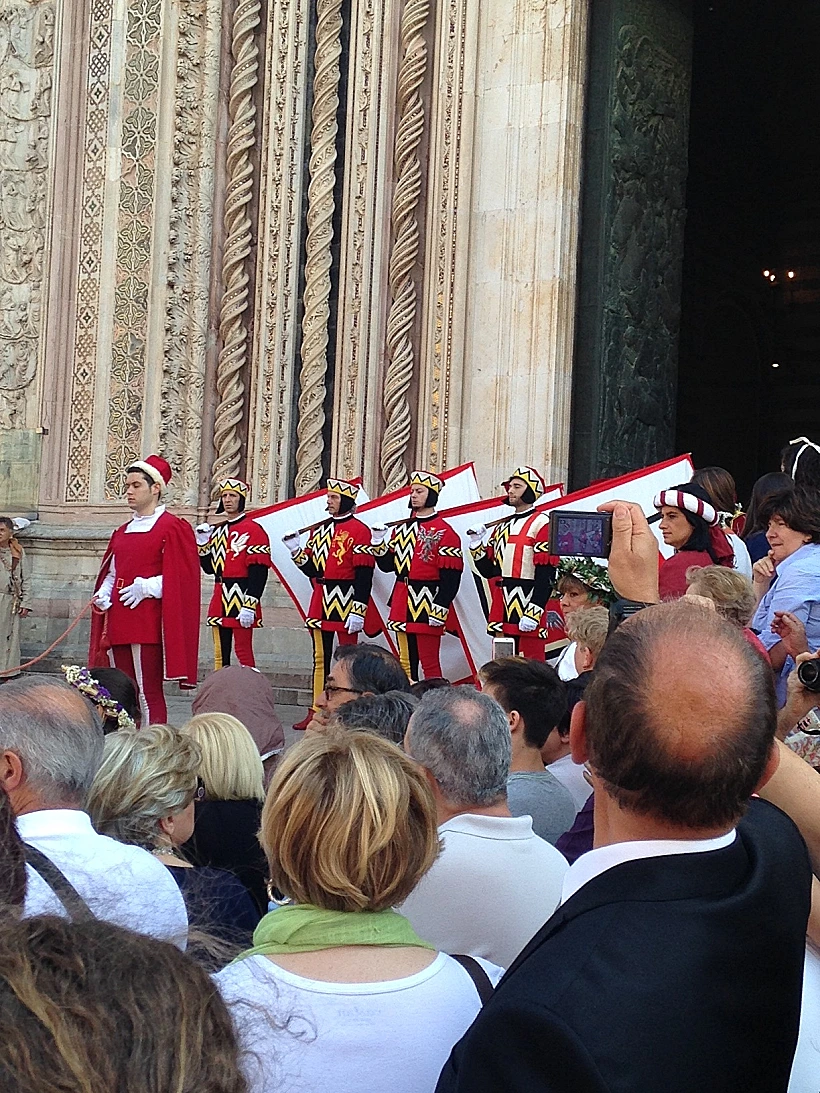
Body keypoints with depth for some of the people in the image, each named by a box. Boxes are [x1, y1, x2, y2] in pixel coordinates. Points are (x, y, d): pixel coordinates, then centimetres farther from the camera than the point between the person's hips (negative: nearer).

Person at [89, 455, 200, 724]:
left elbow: (181, 577, -10)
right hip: (118, 623, 8)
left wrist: (146, 588, -19)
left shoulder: (172, 528, -4)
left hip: (148, 623, -8)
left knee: (148, 692, -8)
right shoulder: (123, 532, 20)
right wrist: (103, 594, 5)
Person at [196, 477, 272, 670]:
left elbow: (259, 572, -15)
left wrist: (250, 605, -22)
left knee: (243, 651, -7)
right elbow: (209, 567, 20)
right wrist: (202, 544, 3)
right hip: (220, 601, 8)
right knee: (220, 654, 10)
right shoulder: (218, 531, 16)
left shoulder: (253, 530, -8)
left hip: (241, 600, -8)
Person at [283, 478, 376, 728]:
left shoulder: (358, 530, -8)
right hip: (320, 603, 7)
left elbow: (364, 573, -13)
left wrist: (358, 610, -18)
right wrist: (296, 551, -1)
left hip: (345, 603, -7)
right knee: (320, 658, 9)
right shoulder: (319, 529, 14)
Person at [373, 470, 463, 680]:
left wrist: (440, 608, -19)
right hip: (402, 605, 7)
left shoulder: (443, 532, -8)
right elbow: (387, 565, 17)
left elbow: (451, 576, -13)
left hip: (426, 607, -7)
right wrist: (378, 543, 0)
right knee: (406, 663, 12)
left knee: (429, 665, -5)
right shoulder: (402, 529, 15)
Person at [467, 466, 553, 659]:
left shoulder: (541, 523, -6)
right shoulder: (503, 526, 20)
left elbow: (546, 574, -14)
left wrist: (534, 612, -21)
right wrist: (476, 546, 4)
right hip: (501, 612, 8)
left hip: (526, 608, -8)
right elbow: (489, 570, 20)